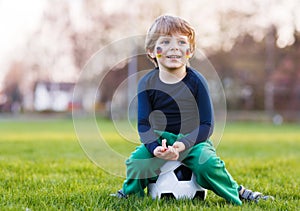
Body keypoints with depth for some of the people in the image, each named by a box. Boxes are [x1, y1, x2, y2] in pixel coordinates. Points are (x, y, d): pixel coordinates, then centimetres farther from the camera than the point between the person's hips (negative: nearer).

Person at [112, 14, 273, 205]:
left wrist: (182, 145, -27)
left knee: (207, 164, -30)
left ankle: (237, 193, -2)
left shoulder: (196, 81, -10)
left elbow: (206, 125, -11)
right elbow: (144, 124, -7)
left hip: (192, 139, -1)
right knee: (136, 161, -25)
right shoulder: (147, 83, -6)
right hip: (160, 139, 1)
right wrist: (156, 148, -27)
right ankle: (129, 192, 9)